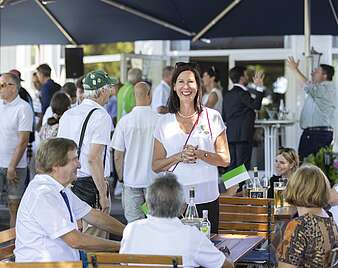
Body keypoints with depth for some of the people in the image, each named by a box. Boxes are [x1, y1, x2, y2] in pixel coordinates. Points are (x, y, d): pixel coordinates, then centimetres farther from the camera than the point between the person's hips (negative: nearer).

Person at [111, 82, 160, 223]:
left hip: (131, 180, 1)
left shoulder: (124, 121, -6)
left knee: (134, 222, 6)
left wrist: (121, 177, 13)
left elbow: (118, 156, -2)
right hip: (155, 179, -1)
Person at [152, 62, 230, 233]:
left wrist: (199, 154, -15)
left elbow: (225, 160, 1)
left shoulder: (212, 117, 3)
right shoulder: (165, 122, 7)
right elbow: (156, 166, 5)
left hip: (206, 198, 0)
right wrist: (180, 156, -12)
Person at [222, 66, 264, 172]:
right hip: (243, 135, -8)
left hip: (230, 135, 8)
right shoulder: (242, 93, -11)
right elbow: (256, 105, -26)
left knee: (231, 166, 9)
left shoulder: (227, 95, 15)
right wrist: (259, 87, -23)